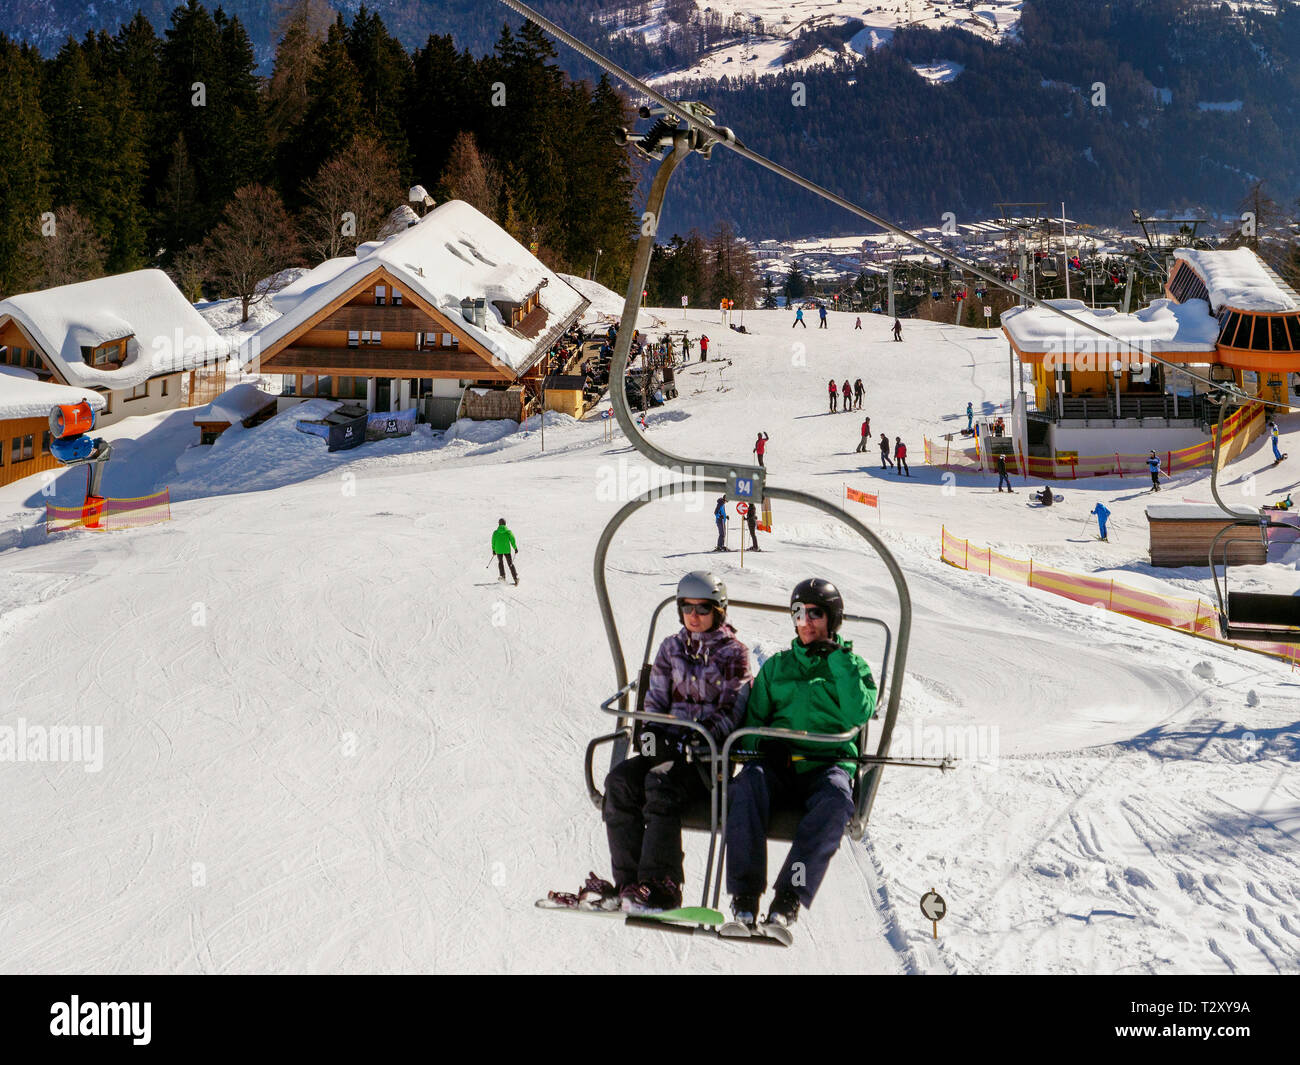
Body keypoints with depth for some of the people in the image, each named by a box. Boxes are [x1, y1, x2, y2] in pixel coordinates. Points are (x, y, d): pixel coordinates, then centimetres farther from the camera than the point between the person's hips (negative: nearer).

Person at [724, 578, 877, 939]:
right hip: (777, 763, 2)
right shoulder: (776, 666, 23)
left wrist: (838, 660, -4)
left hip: (828, 764, -2)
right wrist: (762, 743, -3)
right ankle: (745, 896, -40)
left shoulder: (853, 666, 16)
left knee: (836, 799, -37)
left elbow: (857, 716, -3)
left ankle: (789, 899, -44)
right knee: (747, 783, -33)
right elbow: (752, 717, 20)